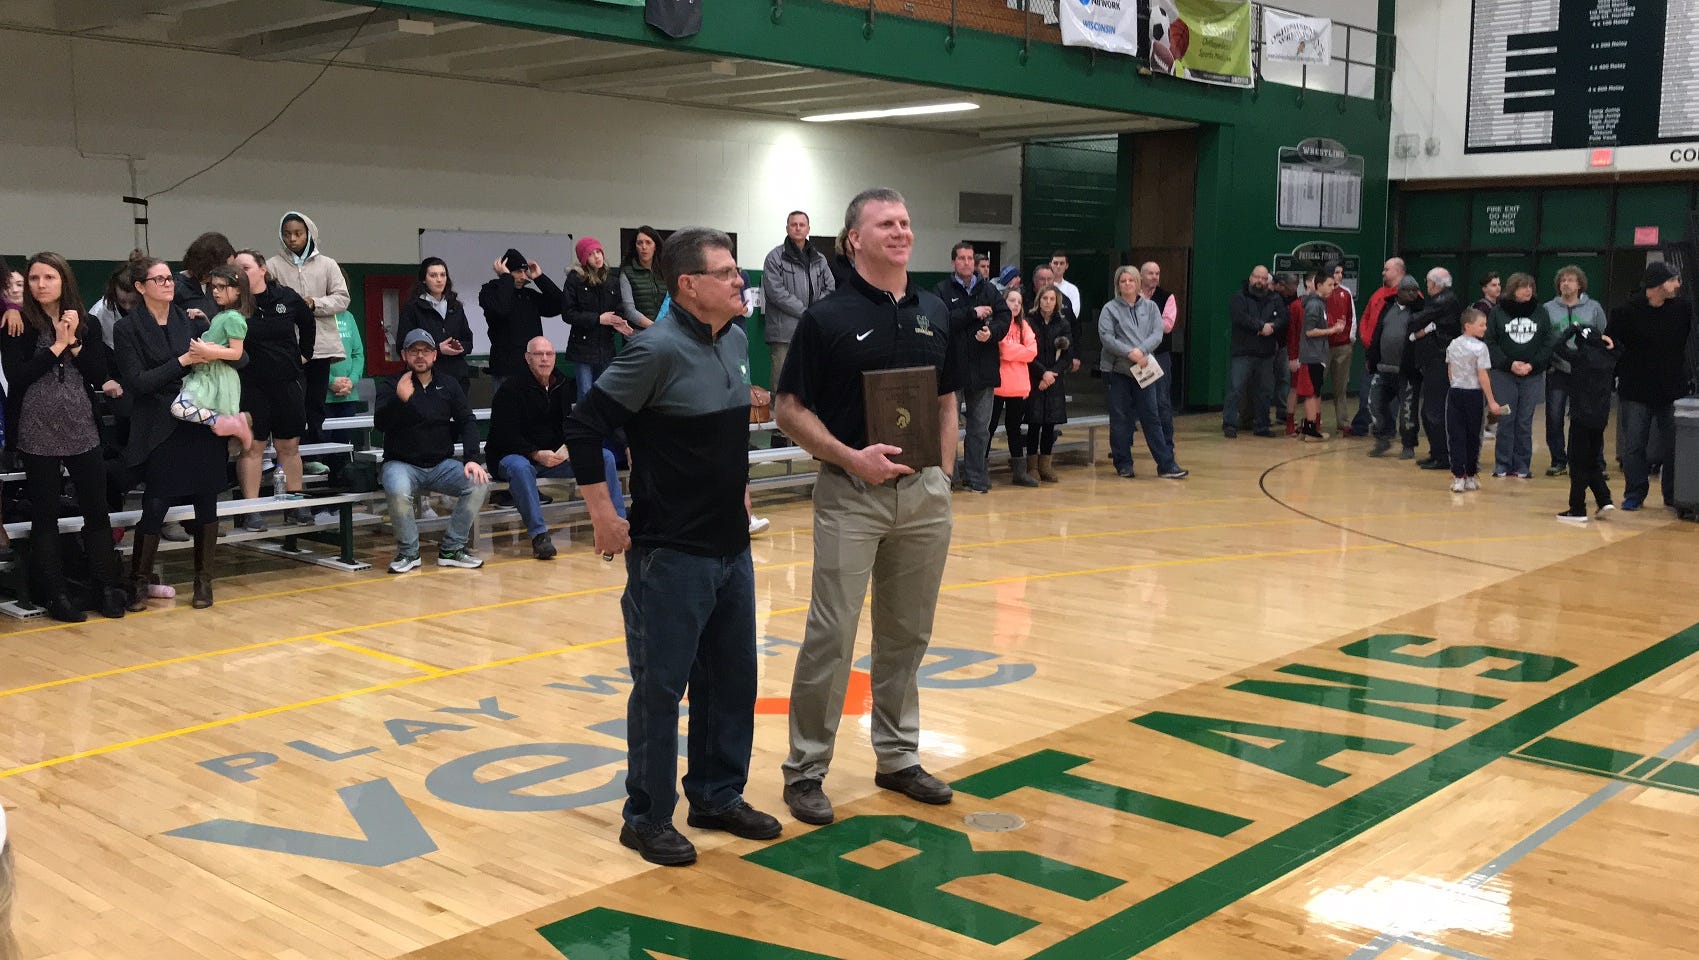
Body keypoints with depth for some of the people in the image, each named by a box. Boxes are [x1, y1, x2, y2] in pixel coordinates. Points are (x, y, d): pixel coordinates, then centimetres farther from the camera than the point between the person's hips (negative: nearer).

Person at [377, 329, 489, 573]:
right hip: (402, 464, -3)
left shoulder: (448, 386, 11)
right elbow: (380, 422, -13)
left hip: (442, 465, 3)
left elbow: (468, 422, 3)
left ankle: (451, 548, -9)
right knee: (397, 491, -36)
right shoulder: (393, 386, 2)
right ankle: (408, 552, -11)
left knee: (480, 483, -23)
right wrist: (400, 399, -33)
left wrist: (471, 459, -13)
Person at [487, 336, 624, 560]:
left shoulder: (562, 386, 9)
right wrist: (537, 454, -27)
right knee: (520, 467, -42)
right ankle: (538, 534, -38)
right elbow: (504, 435, -15)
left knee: (605, 456, -9)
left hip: (555, 456, 6)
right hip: (514, 455, -6)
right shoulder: (511, 388, -10)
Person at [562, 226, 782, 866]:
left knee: (732, 680, 15)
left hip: (731, 547, 8)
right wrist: (605, 517, -15)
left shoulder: (736, 342, 7)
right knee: (661, 687, 3)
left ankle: (718, 796, 30)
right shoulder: (658, 350, -17)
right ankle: (647, 818, 16)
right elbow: (584, 428, -18)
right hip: (670, 552, -8)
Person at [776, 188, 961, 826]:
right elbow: (789, 409, -6)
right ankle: (806, 769, 8)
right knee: (831, 636, -4)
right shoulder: (828, 317, -7)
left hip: (924, 494, 5)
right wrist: (850, 457, -17)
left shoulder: (934, 313, 9)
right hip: (851, 494, -5)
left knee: (907, 635, 12)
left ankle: (898, 756, 25)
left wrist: (944, 475, 8)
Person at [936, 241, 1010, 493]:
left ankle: (975, 475, 16)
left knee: (980, 426, 8)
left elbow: (1004, 318, 3)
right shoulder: (942, 290, -1)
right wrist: (973, 313, -14)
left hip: (983, 368, 4)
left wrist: (991, 333, -16)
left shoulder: (988, 290, 10)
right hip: (953, 367, -4)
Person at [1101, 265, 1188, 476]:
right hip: (1118, 369, -1)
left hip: (1144, 369, 2)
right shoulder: (1110, 308, 3)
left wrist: (1141, 351, -17)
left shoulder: (1150, 307, 11)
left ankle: (1166, 464, 1)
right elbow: (1106, 337, -9)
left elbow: (1157, 333, -1)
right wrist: (1129, 353, -17)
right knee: (1120, 418, 3)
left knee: (1150, 417, 1)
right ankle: (1123, 464, 13)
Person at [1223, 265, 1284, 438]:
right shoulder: (1239, 297, 0)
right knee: (1236, 389, -9)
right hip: (1242, 353, -4)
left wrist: (1272, 326, -19)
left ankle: (1261, 425, 19)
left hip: (1265, 354, 5)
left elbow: (1283, 318, 1)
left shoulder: (1275, 299, 12)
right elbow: (1238, 317, -17)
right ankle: (1229, 424, -5)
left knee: (1263, 391, 11)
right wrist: (1262, 326, -15)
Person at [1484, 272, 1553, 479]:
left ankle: (1522, 465, 11)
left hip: (1533, 375, 1)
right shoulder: (1498, 312, 0)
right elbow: (1490, 343, -2)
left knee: (1525, 422, 4)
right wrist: (1509, 364, -13)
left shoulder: (1540, 312, 5)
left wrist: (1532, 365, -10)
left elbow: (1548, 344, 4)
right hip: (1504, 374, -1)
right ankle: (1502, 464, 7)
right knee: (1505, 420, -1)